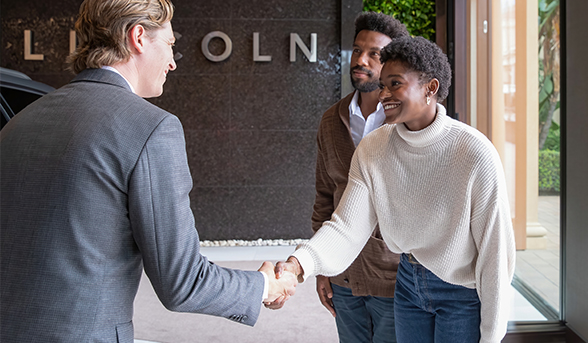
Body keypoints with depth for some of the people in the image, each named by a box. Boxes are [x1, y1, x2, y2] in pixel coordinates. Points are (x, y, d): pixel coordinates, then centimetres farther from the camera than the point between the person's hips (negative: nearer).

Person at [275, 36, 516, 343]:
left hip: (463, 294, -4)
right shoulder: (371, 150, -9)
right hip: (408, 282, 5)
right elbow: (347, 227, -16)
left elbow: (495, 248, -18)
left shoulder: (475, 154, -23)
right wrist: (298, 264, -35)